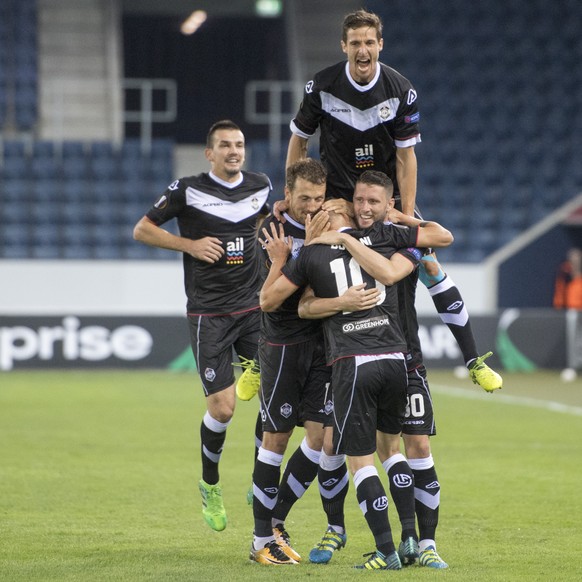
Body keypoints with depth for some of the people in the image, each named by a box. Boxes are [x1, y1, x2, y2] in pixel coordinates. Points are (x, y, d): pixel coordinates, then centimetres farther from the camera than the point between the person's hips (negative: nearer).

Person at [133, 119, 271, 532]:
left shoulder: (260, 186, 7)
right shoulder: (188, 190, -6)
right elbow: (142, 230, 0)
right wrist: (191, 244, -10)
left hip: (254, 307, 4)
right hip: (209, 313, -4)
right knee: (222, 408, -8)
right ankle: (210, 484, 17)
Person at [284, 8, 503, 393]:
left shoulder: (401, 91, -12)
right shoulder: (322, 86, -12)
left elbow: (405, 157, -8)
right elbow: (299, 140, 2)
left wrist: (407, 217, -12)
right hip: (336, 198, 0)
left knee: (430, 266, -7)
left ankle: (474, 361, 3)